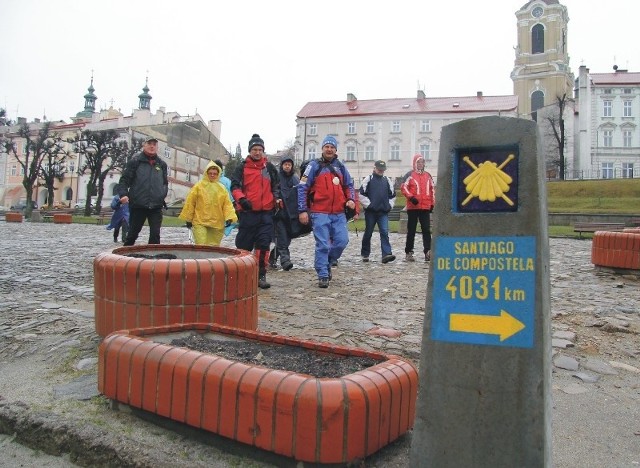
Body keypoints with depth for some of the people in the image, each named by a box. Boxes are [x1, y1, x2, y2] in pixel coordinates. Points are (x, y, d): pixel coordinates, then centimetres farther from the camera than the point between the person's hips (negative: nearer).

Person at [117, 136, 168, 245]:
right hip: (137, 205, -2)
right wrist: (123, 194, -16)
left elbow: (165, 183, 20)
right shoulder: (135, 161, 0)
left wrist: (163, 193, 2)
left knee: (155, 234, -2)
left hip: (156, 206, 2)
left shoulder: (162, 164, 12)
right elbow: (124, 179, -1)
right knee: (132, 233, 9)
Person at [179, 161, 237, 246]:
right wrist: (188, 219, 3)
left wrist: (229, 217, -11)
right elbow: (190, 203, 2)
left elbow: (227, 204, 3)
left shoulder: (222, 188, 8)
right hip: (200, 223, -3)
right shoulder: (198, 186, 0)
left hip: (217, 224, 3)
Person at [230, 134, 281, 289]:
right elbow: (235, 186, -2)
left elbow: (276, 186, 20)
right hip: (247, 212, -2)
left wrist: (277, 198, 2)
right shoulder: (242, 167, 5)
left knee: (263, 245, -2)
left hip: (266, 212, 2)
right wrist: (241, 199, -20)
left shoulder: (270, 168, 12)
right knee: (244, 244, 5)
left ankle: (261, 276, 4)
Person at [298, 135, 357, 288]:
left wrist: (351, 199, 1)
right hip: (320, 213, -4)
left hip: (339, 213, 4)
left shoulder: (340, 167, 14)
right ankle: (323, 275, 5)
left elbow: (349, 185, 23)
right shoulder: (314, 166, 0)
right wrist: (302, 210, -9)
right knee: (323, 245, -5)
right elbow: (302, 188, -2)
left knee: (342, 240, -1)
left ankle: (326, 262, 25)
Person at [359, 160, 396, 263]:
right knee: (368, 233, 6)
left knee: (385, 232, -9)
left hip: (383, 212, 3)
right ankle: (365, 254, 18)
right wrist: (368, 205, -9)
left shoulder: (387, 181, 14)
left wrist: (389, 206, 8)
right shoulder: (368, 180, 1)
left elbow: (392, 195, 20)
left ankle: (386, 254, -16)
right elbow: (362, 194, -4)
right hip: (370, 212, -3)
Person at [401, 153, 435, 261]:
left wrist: (432, 203, 13)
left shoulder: (428, 176, 15)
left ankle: (428, 252, -4)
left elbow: (432, 189, 19)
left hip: (426, 207, 4)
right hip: (413, 207, -4)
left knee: (426, 230, -2)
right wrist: (411, 197, -19)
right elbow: (403, 187, -8)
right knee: (411, 231, 2)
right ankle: (408, 253, 9)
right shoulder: (410, 175, 0)